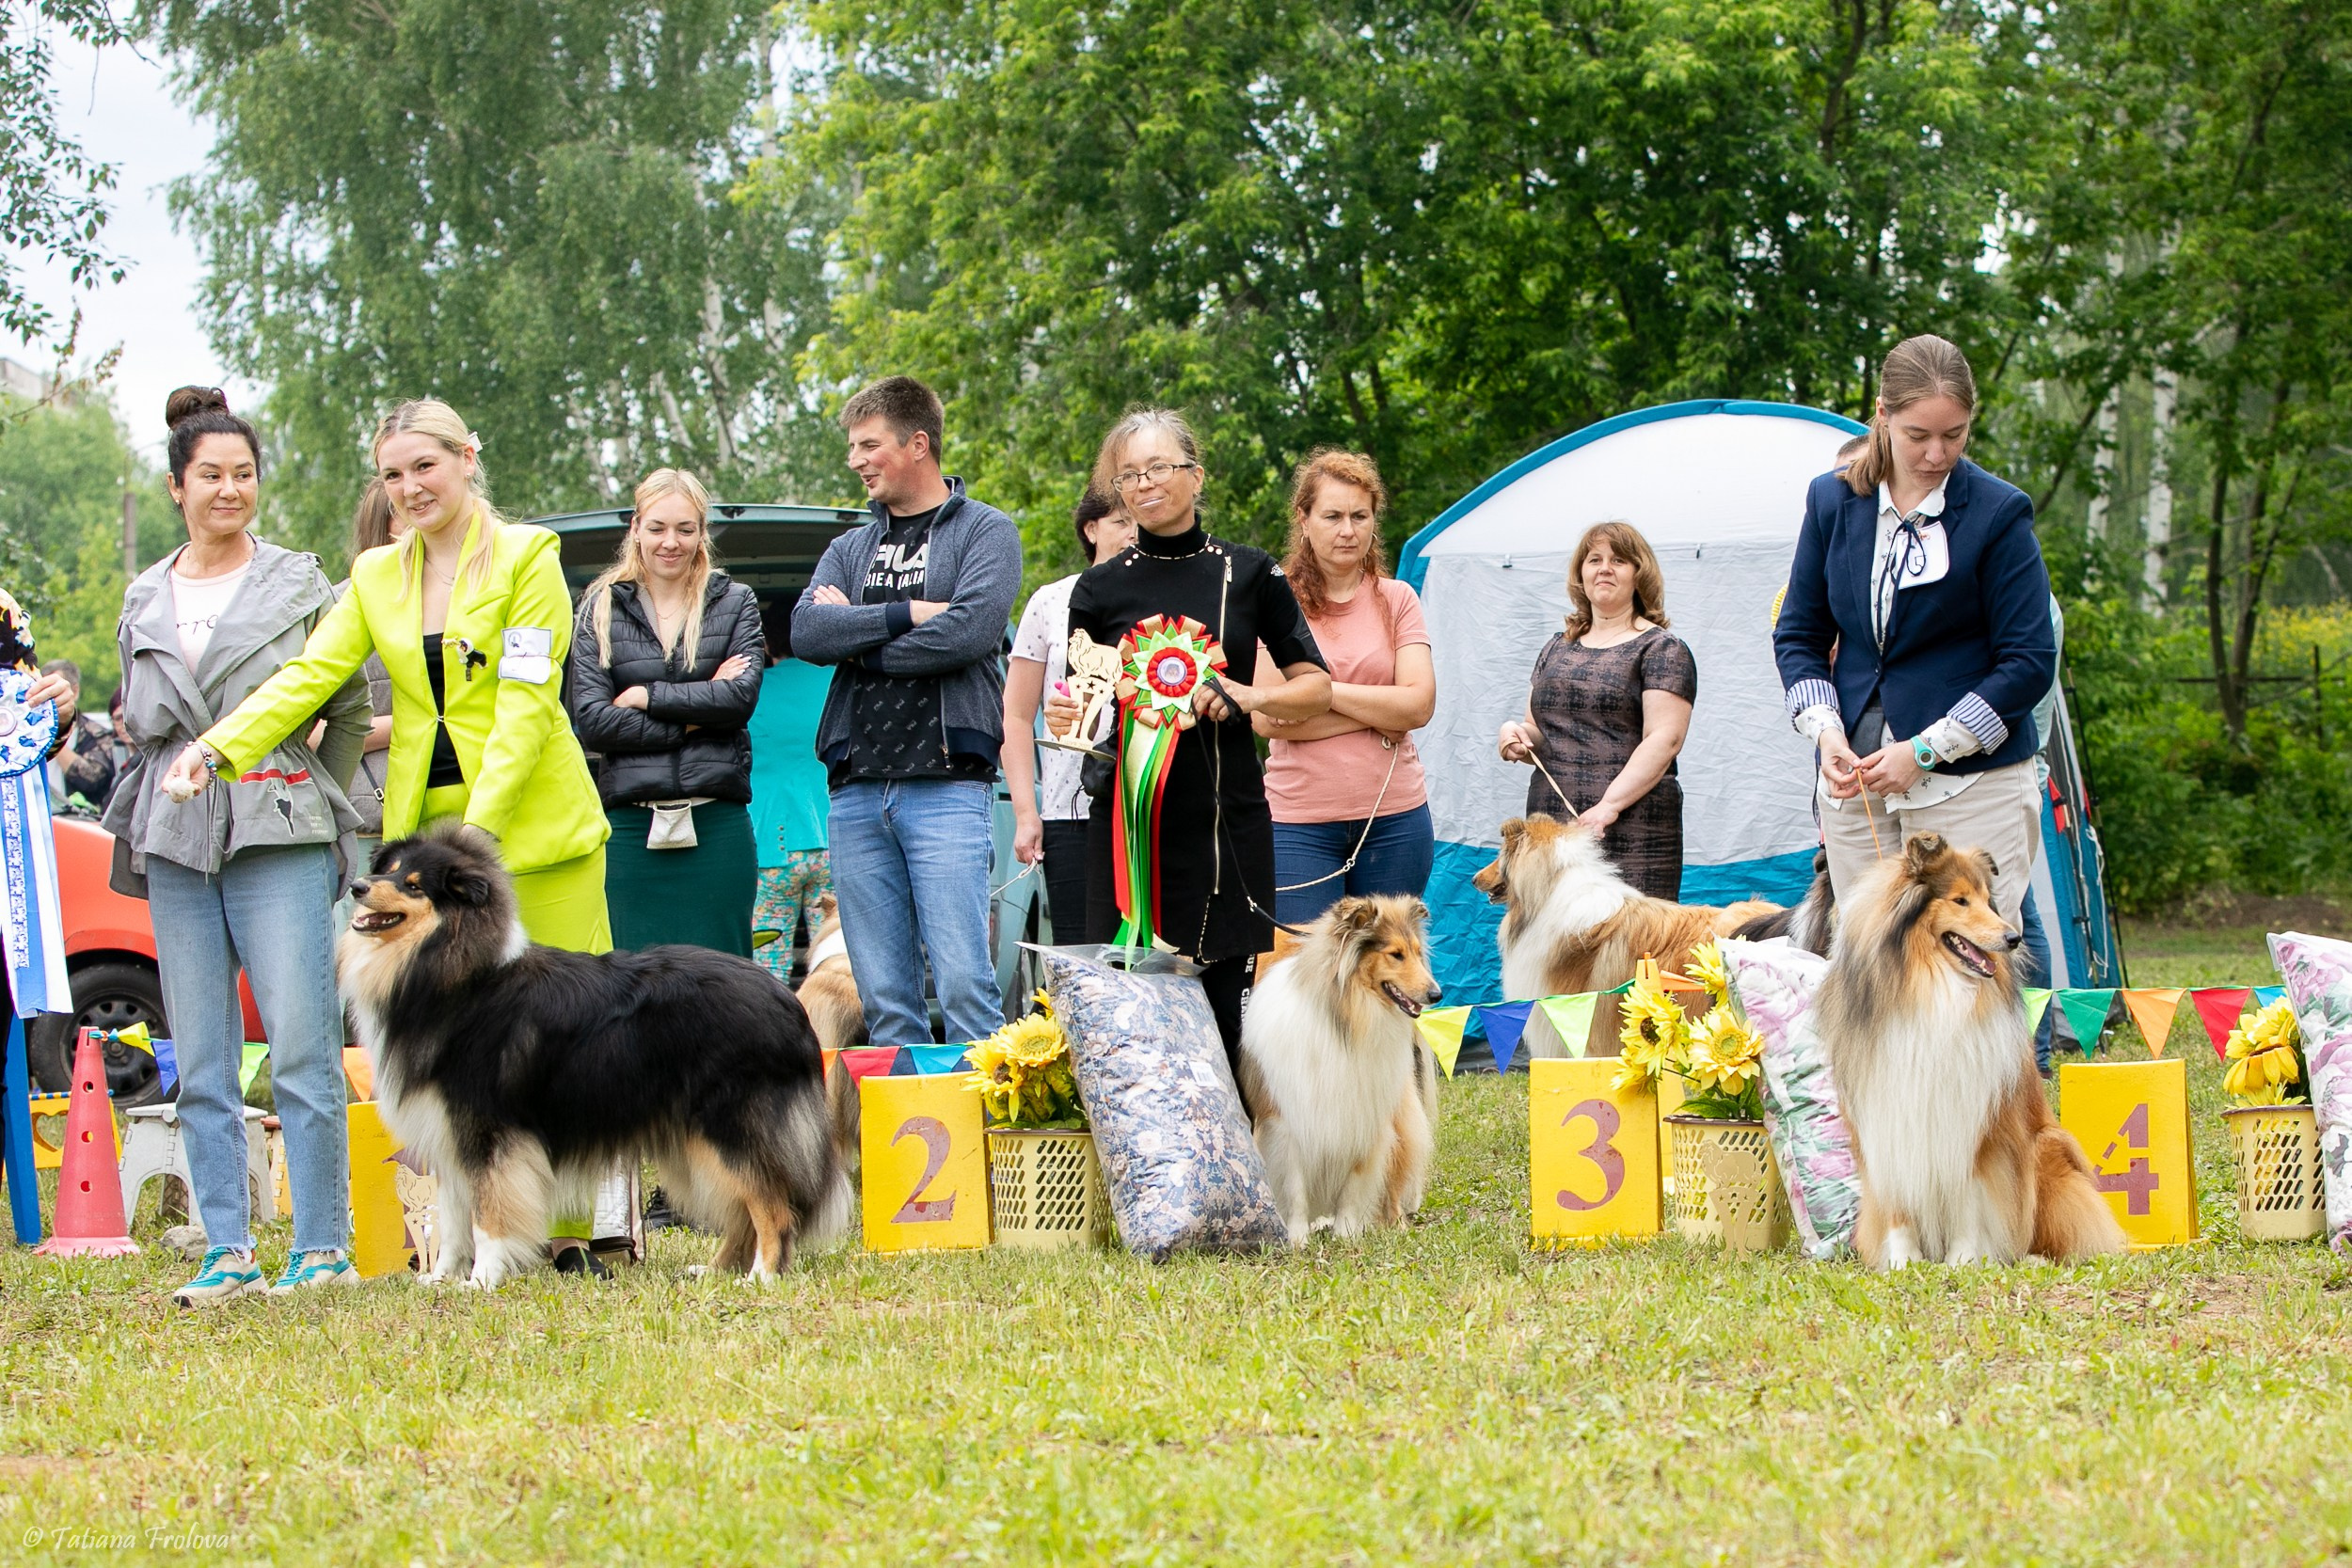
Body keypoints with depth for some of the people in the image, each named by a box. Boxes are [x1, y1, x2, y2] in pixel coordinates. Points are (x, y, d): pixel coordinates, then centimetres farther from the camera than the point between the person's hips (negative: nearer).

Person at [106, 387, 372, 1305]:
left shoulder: (299, 586, 5)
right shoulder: (145, 604, 14)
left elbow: (351, 711, 10)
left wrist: (315, 800, 8)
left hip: (280, 845, -3)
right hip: (177, 844, 4)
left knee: (302, 1053, -9)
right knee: (201, 1067, 2)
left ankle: (322, 1247, -5)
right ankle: (228, 1253, 5)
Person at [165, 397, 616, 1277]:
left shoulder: (526, 559, -2)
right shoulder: (376, 577, 13)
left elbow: (526, 704, -10)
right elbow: (311, 675, 3)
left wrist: (480, 825, -20)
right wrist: (219, 746, -14)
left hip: (530, 826, -4)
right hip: (422, 823, 4)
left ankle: (569, 1233, 0)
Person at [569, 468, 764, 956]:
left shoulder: (735, 604, 11)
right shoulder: (601, 610, 9)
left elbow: (741, 696, -6)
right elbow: (591, 721, -2)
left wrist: (645, 697, -6)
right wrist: (693, 718, -6)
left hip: (716, 824, 0)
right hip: (631, 826, 0)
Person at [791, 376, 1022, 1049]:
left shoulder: (985, 532, 6)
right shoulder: (851, 549, 20)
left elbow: (969, 631, -12)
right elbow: (807, 632, 2)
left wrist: (857, 636, -2)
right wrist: (909, 614, -8)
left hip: (946, 784, -5)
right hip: (857, 787, 5)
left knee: (963, 983, -12)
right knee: (883, 997, 3)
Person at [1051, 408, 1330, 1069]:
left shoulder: (1249, 574, 6)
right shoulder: (1100, 589, 8)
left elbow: (1316, 686, 8)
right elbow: (1082, 708, 13)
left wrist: (1249, 696, -11)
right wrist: (1063, 716, -9)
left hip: (1229, 821, 0)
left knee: (1226, 1002, -3)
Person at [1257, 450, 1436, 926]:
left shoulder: (1396, 600, 8)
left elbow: (1419, 704, -4)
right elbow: (1267, 719, -10)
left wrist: (1322, 690, -11)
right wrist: (1377, 716, -9)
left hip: (1394, 819, 2)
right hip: (1300, 824, -2)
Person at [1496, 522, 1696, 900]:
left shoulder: (1661, 649, 1)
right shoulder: (1557, 648, 21)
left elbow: (1664, 740, -9)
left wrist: (1609, 806, -20)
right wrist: (1517, 733, 1)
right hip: (1549, 825, 6)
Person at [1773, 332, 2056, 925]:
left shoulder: (1998, 513, -5)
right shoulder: (1833, 501, 7)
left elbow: (2029, 662, -6)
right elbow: (1799, 634, 15)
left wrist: (1925, 751, -12)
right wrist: (1825, 731, -3)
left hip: (1972, 779, -4)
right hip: (1854, 778, 4)